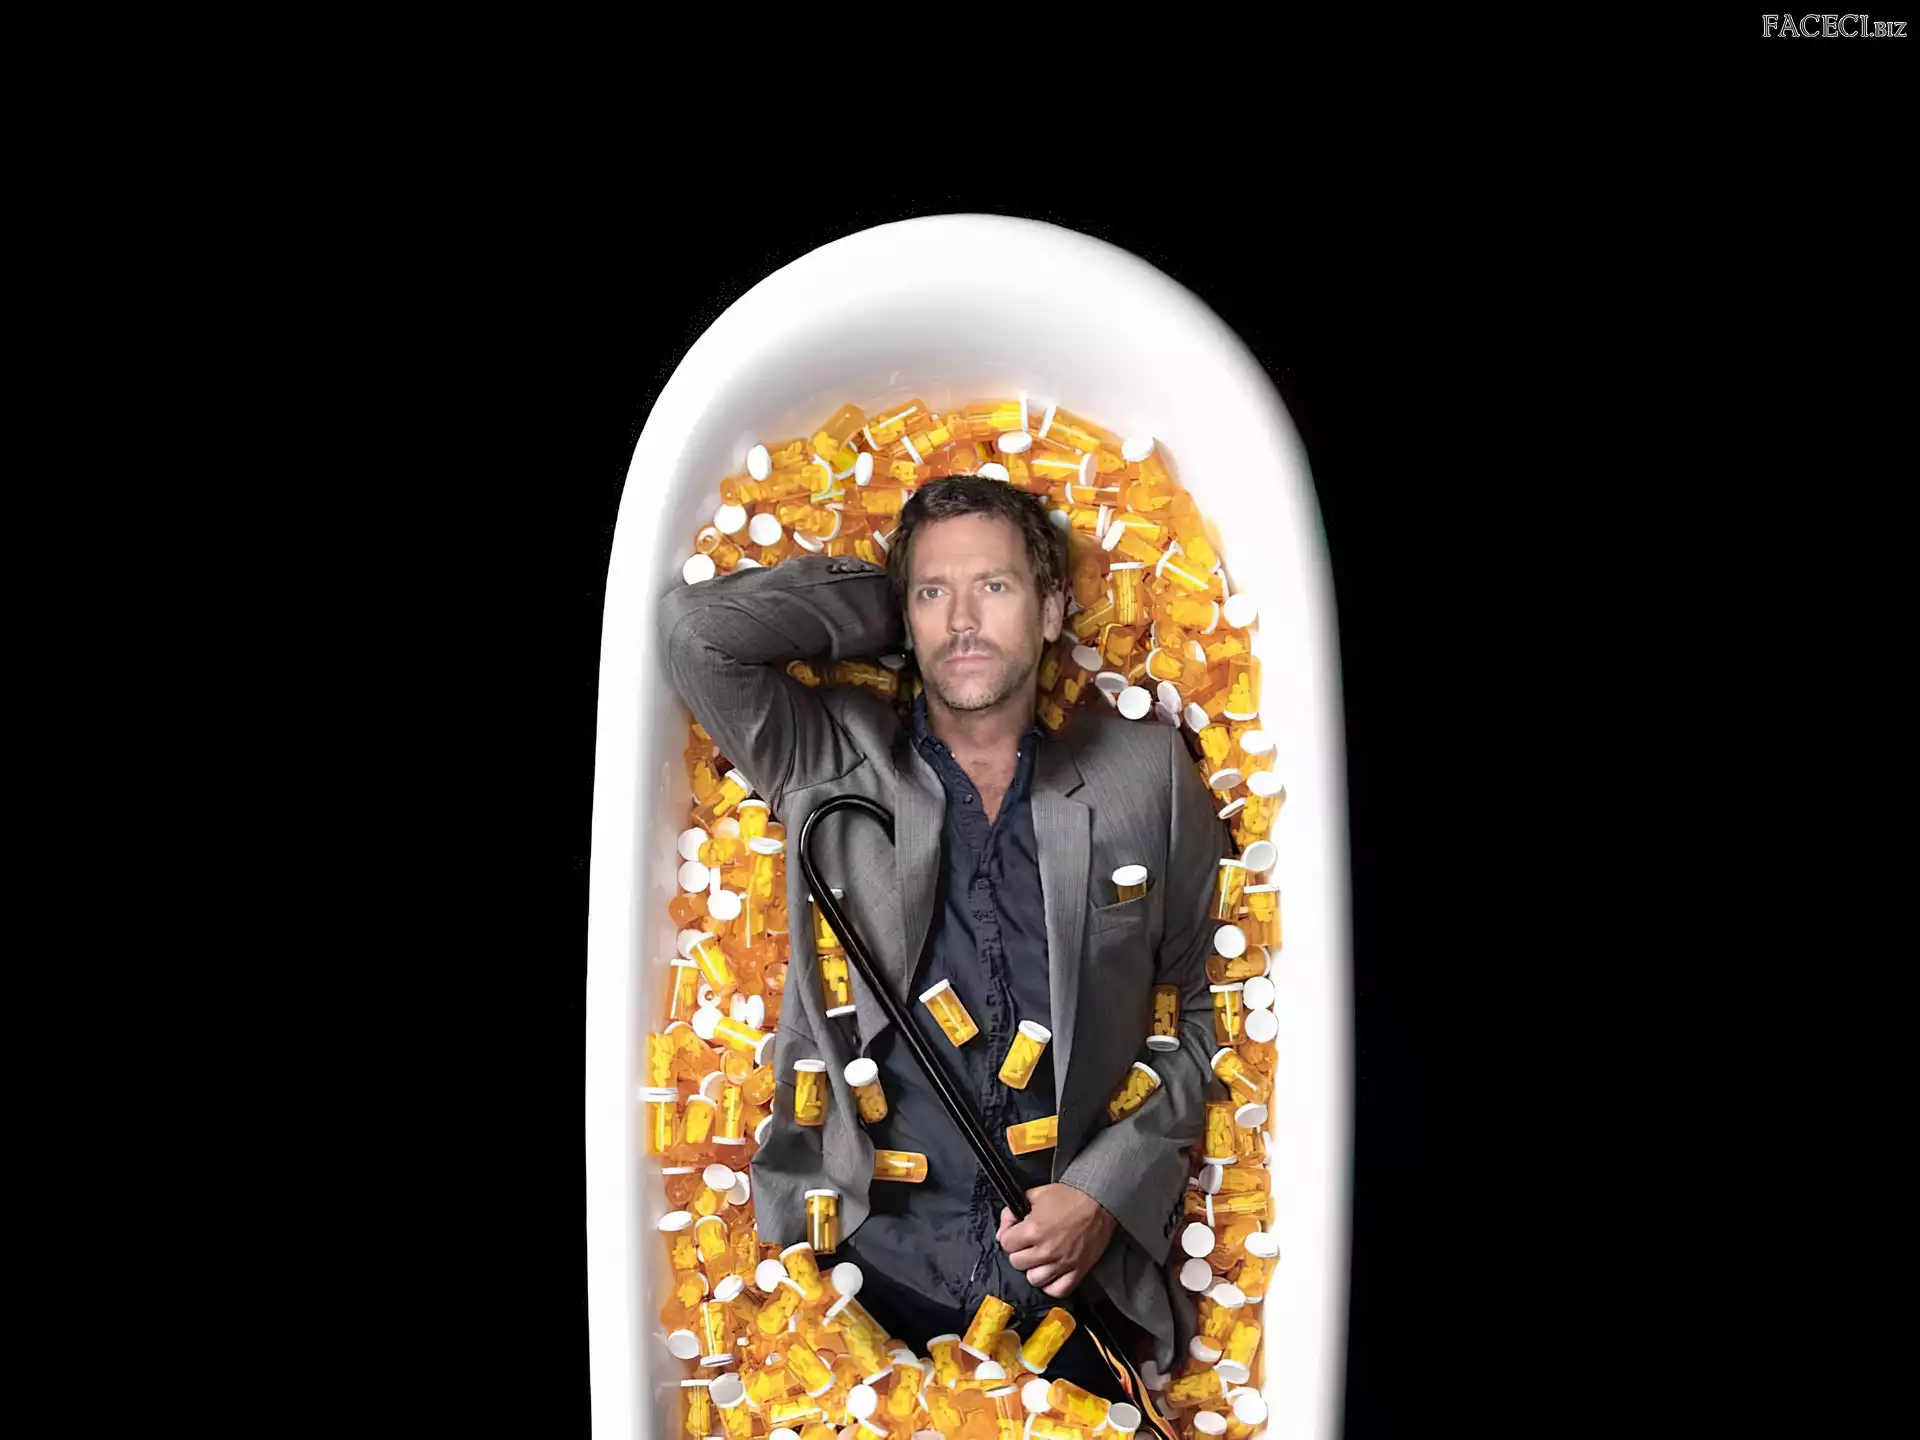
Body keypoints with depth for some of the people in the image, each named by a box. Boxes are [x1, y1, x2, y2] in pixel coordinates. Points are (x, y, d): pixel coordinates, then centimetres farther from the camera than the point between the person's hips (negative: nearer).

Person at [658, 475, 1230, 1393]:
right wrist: (889, 606, 1)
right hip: (863, 1261, 0)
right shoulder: (831, 761, 5)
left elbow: (1205, 1009, 8)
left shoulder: (1145, 769, 6)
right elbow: (696, 627, -9)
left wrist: (1109, 1189, -4)